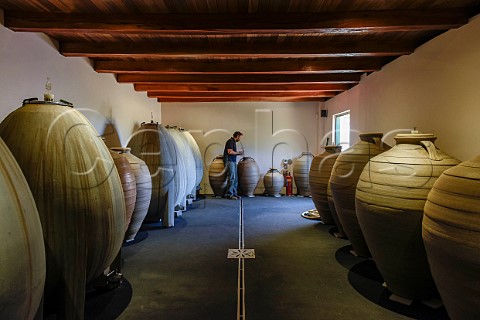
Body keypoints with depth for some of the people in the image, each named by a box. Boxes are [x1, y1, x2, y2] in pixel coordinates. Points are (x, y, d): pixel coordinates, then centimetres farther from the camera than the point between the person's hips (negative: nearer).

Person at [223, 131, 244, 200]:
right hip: (229, 161, -10)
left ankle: (234, 193, 14)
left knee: (235, 178, 9)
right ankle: (229, 194, -6)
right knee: (231, 178, -10)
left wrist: (238, 153, 12)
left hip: (233, 162, 10)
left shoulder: (234, 142, 19)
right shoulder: (230, 141, -11)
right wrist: (238, 152, -9)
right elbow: (230, 152, -21)